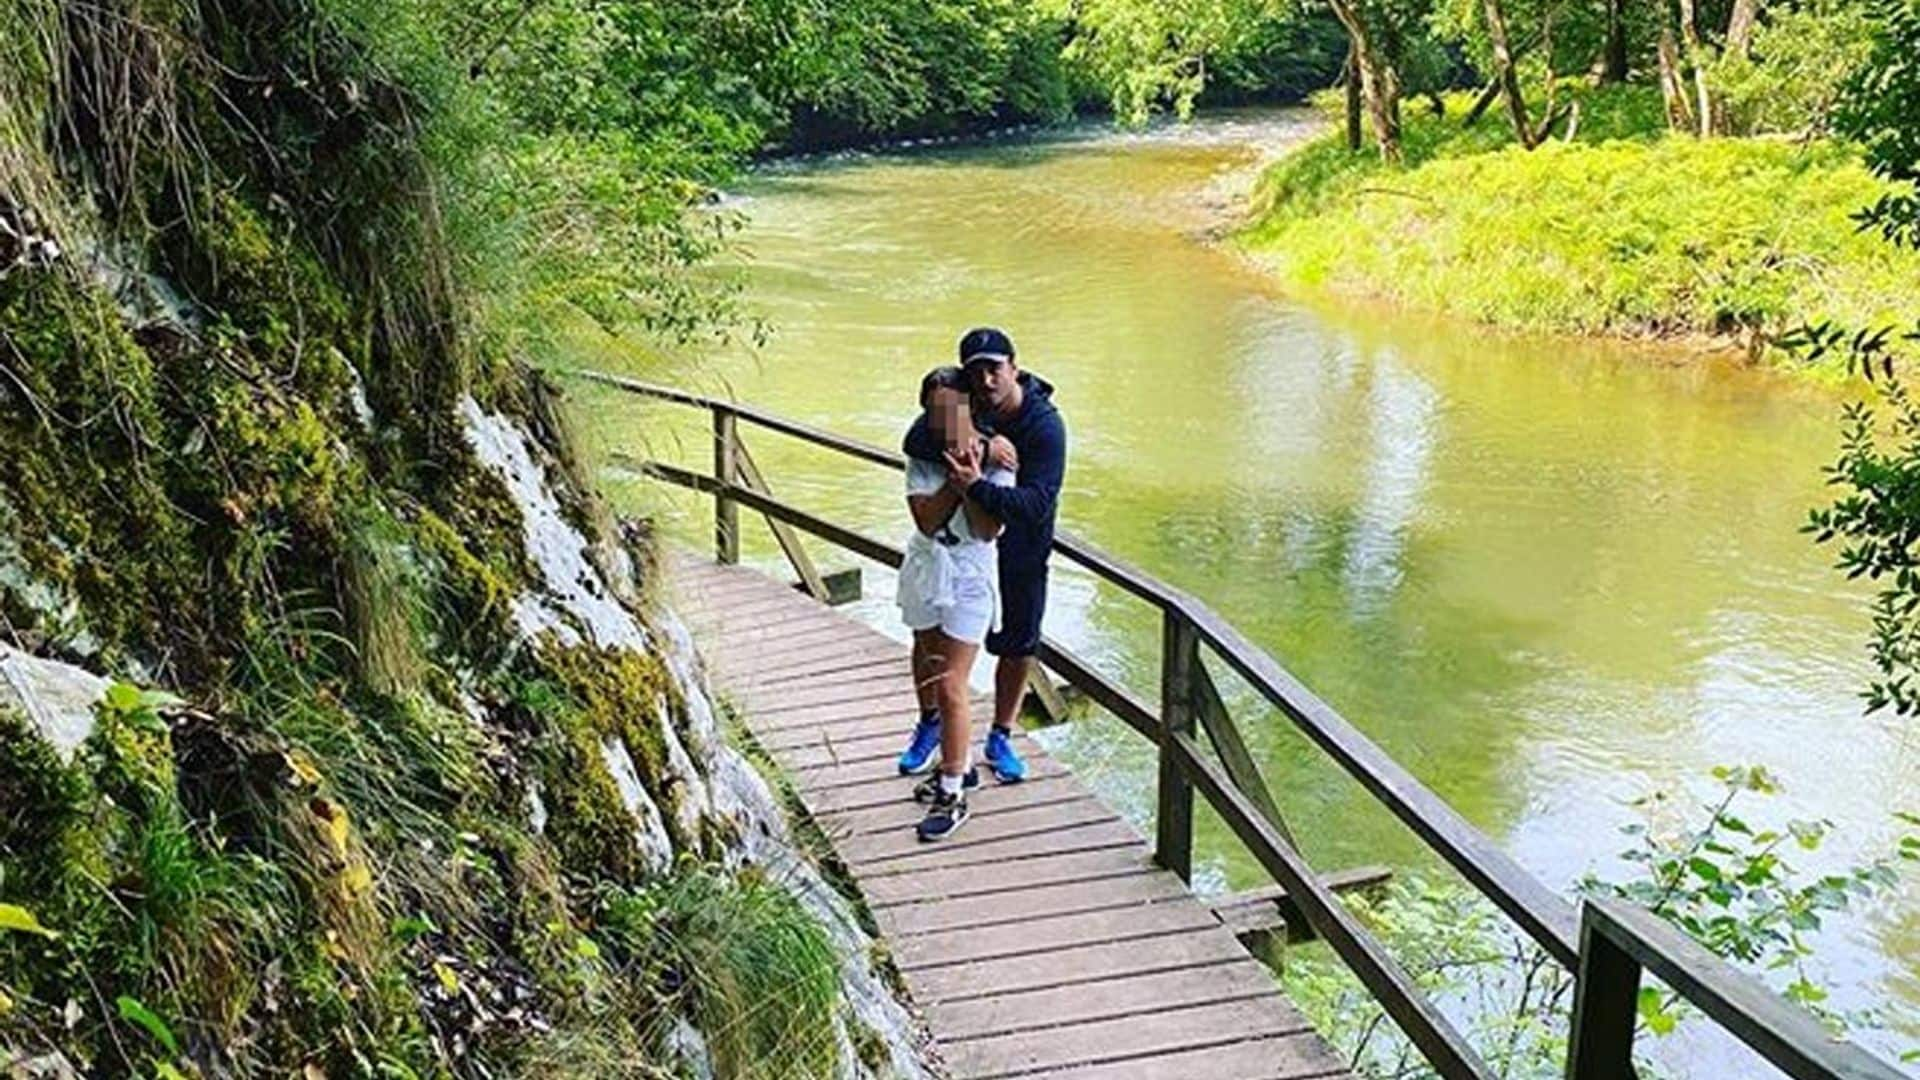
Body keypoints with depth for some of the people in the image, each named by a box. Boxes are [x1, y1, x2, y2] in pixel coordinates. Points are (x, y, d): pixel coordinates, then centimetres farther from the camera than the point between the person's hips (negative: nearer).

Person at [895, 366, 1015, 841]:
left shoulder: (995, 459, -9)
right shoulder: (923, 458, 0)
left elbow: (988, 529, -16)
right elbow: (927, 521, -14)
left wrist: (972, 481, -27)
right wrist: (956, 479, -22)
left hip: (969, 578, -5)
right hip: (925, 572, 5)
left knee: (949, 686, -7)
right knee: (929, 672, 16)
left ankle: (952, 794, 2)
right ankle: (961, 763, 36)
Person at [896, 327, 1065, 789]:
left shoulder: (1045, 425, -23)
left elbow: (1037, 504, -32)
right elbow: (915, 441, -30)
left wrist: (978, 487, -46)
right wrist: (979, 446, -41)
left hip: (1020, 551, -2)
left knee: (1018, 647, 11)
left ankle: (1000, 738, 32)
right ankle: (930, 724, 35)